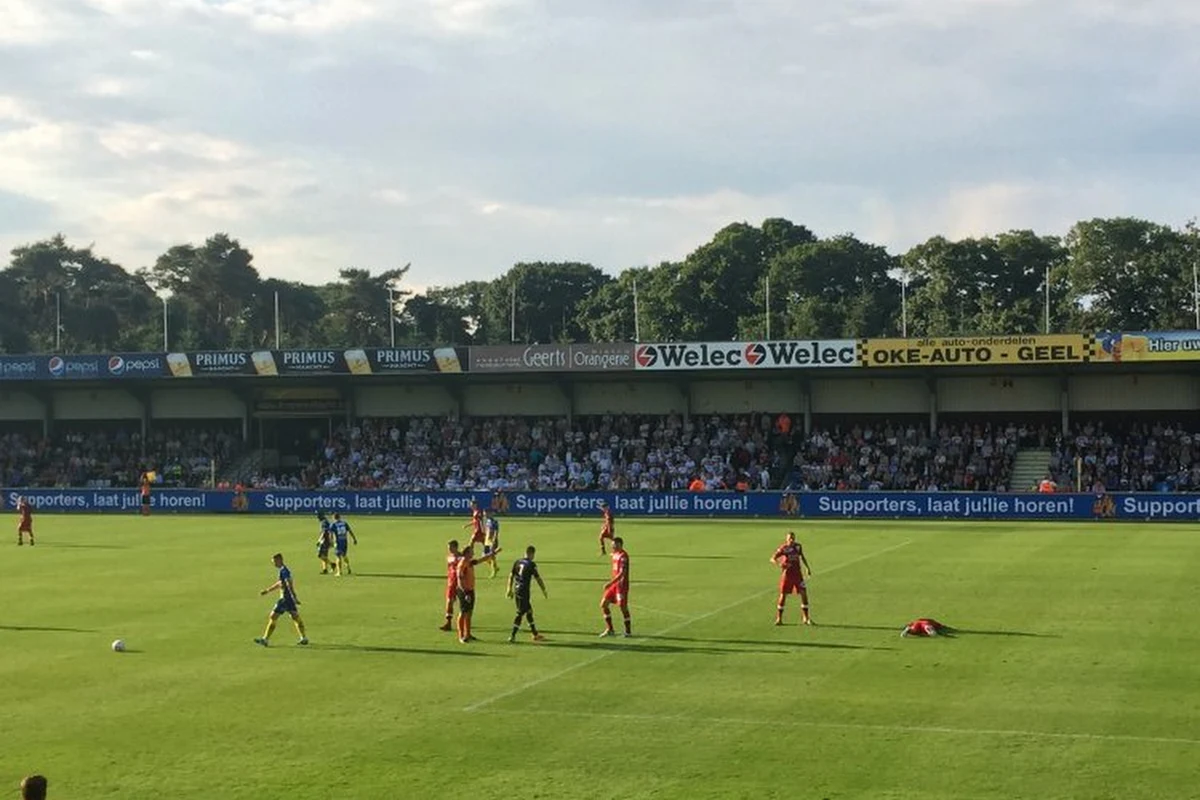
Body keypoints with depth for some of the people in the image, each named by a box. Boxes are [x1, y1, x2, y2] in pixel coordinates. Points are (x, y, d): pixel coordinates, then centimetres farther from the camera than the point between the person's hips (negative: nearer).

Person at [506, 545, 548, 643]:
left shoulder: (518, 562, 7)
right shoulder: (531, 564, -11)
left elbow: (511, 576, 10)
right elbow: (538, 579, -7)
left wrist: (510, 589, 19)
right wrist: (544, 590, 5)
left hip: (517, 590, 7)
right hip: (524, 591, -7)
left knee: (529, 611, 17)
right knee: (520, 613, -2)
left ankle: (535, 634, 25)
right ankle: (513, 636, -3)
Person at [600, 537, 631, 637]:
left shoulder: (623, 556, -17)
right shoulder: (615, 555, 12)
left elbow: (622, 573, -24)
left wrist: (610, 583, -27)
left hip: (621, 585, -9)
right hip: (614, 584, 9)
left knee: (623, 607, -3)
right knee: (603, 604, 6)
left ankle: (628, 631, 11)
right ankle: (609, 629, 13)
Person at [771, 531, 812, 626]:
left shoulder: (798, 546, 4)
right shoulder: (783, 548, -10)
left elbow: (802, 557, 22)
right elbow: (773, 558, -17)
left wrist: (808, 568, 22)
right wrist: (779, 563, -38)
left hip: (797, 573, 3)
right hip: (787, 573, -3)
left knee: (804, 593, -4)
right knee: (783, 595, -1)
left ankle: (805, 618, 6)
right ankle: (779, 619, 10)